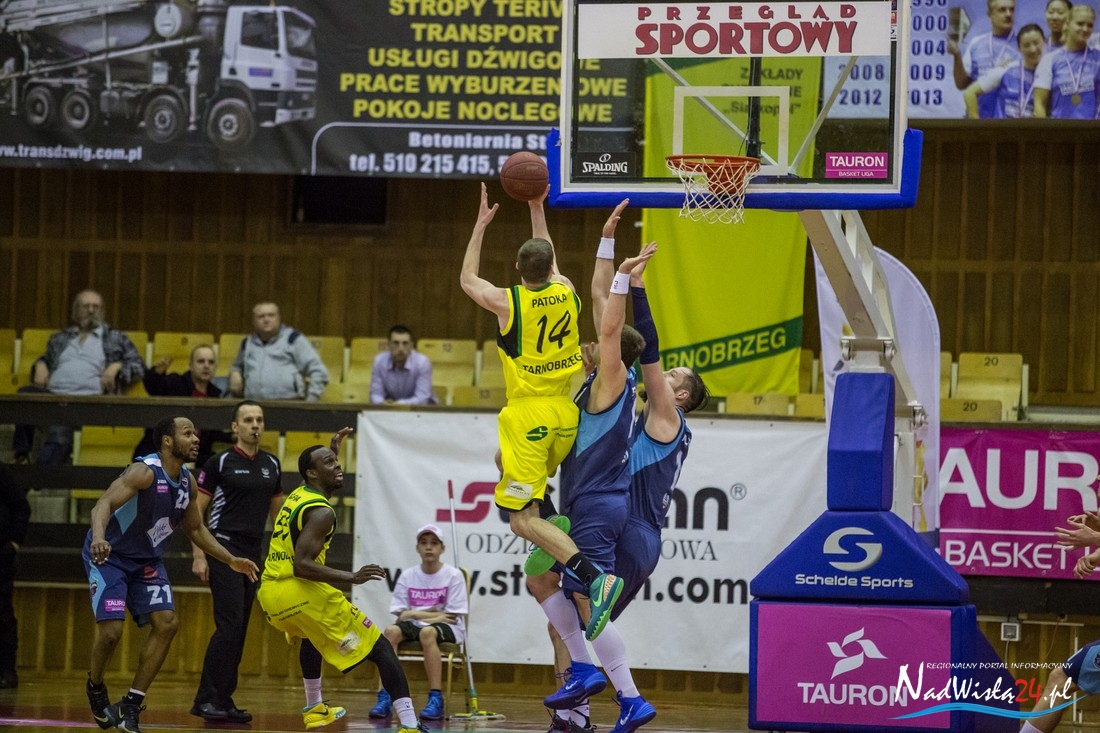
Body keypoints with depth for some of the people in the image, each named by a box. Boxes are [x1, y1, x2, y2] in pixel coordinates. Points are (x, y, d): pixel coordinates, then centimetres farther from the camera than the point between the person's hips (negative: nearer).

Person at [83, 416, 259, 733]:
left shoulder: (187, 481, 0)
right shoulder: (145, 471, -25)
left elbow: (196, 529, 16)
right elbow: (104, 504, -38)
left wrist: (231, 560, 11)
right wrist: (99, 538, -58)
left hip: (147, 560, 7)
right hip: (109, 554, -7)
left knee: (166, 623, -8)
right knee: (111, 630, -18)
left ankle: (131, 704, -1)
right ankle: (95, 688, 14)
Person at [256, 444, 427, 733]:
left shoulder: (297, 495, 17)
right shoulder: (321, 511, -11)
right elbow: (302, 565, -22)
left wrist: (334, 448, 48)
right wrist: (353, 577, -26)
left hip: (268, 593, 9)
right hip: (299, 591, -9)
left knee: (311, 633, 43)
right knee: (380, 648, -6)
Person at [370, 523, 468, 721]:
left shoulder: (453, 575, -2)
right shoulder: (407, 576, 7)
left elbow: (451, 616, -6)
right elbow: (402, 615, 2)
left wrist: (416, 614, -8)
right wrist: (434, 614, -8)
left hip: (447, 630, -3)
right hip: (413, 627, 3)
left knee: (427, 632, -38)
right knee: (391, 631, -29)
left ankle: (436, 700, -40)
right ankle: (385, 698, -33)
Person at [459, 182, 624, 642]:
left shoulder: (508, 302, -9)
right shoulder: (566, 294, 3)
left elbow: (468, 280, 14)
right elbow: (548, 261, 27)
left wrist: (481, 224, 20)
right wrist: (537, 209, 32)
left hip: (528, 415, -6)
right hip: (565, 414, 6)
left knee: (522, 520, -9)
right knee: (504, 461, 34)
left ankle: (594, 577, -27)